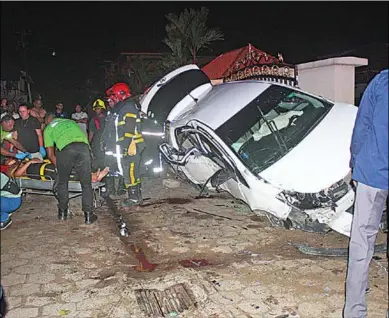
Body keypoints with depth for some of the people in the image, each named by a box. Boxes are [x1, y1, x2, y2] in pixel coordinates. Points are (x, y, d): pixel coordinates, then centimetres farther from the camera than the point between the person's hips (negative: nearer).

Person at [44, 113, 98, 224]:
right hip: (83, 147, 2)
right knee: (86, 184, 9)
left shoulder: (48, 129, 28)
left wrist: (59, 166, 36)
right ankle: (88, 216, 10)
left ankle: (62, 213, 28)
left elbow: (50, 154, 22)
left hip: (66, 149, -2)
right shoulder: (69, 121, 38)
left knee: (62, 183, 18)